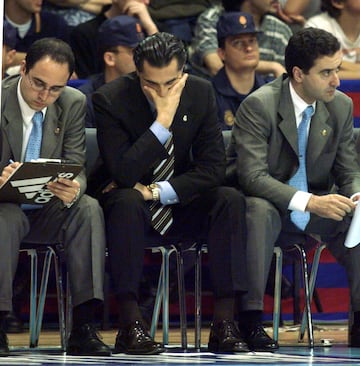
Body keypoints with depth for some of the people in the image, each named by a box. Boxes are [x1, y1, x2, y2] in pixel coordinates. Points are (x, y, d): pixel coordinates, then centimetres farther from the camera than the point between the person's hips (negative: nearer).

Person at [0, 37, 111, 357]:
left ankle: (83, 327, -31)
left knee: (89, 208, -27)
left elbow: (76, 170, -4)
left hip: (48, 211, 3)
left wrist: (73, 190, -30)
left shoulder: (74, 104, -1)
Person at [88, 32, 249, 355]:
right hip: (128, 206, -3)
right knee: (127, 200, -37)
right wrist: (163, 120, -27)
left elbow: (212, 168, -7)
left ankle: (224, 323, -28)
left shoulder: (201, 92, -4)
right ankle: (130, 325, -37)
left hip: (180, 206, 3)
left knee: (231, 199, -25)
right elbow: (123, 173, -24)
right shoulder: (110, 99, -15)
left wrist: (156, 191, -20)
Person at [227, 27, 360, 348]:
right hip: (270, 209, -5)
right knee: (259, 210, -37)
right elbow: (252, 177, -26)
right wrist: (308, 201, -37)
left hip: (317, 209, 5)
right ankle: (250, 318, -35)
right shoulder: (258, 106, -17)